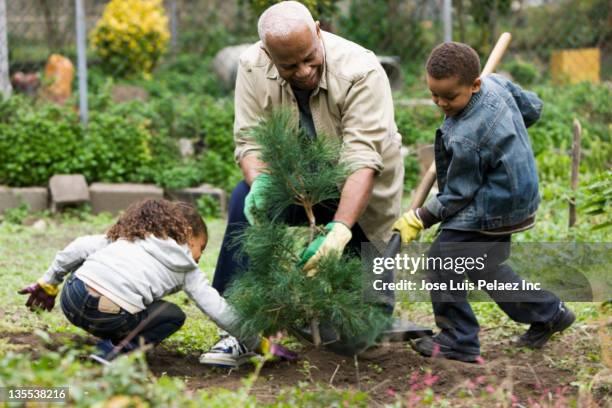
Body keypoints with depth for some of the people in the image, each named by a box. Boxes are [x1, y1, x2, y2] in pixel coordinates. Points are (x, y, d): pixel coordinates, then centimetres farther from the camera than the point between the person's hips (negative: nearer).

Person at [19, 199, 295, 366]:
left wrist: (49, 282, 30)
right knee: (172, 315, 21)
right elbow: (220, 311, 18)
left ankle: (113, 342, 16)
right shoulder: (187, 270, 19)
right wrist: (260, 344, 28)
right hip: (112, 316, -4)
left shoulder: (125, 236, 28)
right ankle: (118, 350, 0)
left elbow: (80, 247, 19)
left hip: (72, 299, 4)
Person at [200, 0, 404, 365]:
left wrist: (340, 229, -49)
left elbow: (362, 161, -37)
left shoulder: (362, 72, -31)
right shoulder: (253, 68, -18)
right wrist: (260, 183, -39)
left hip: (360, 191, -3)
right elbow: (250, 140, -17)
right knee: (246, 201, -29)